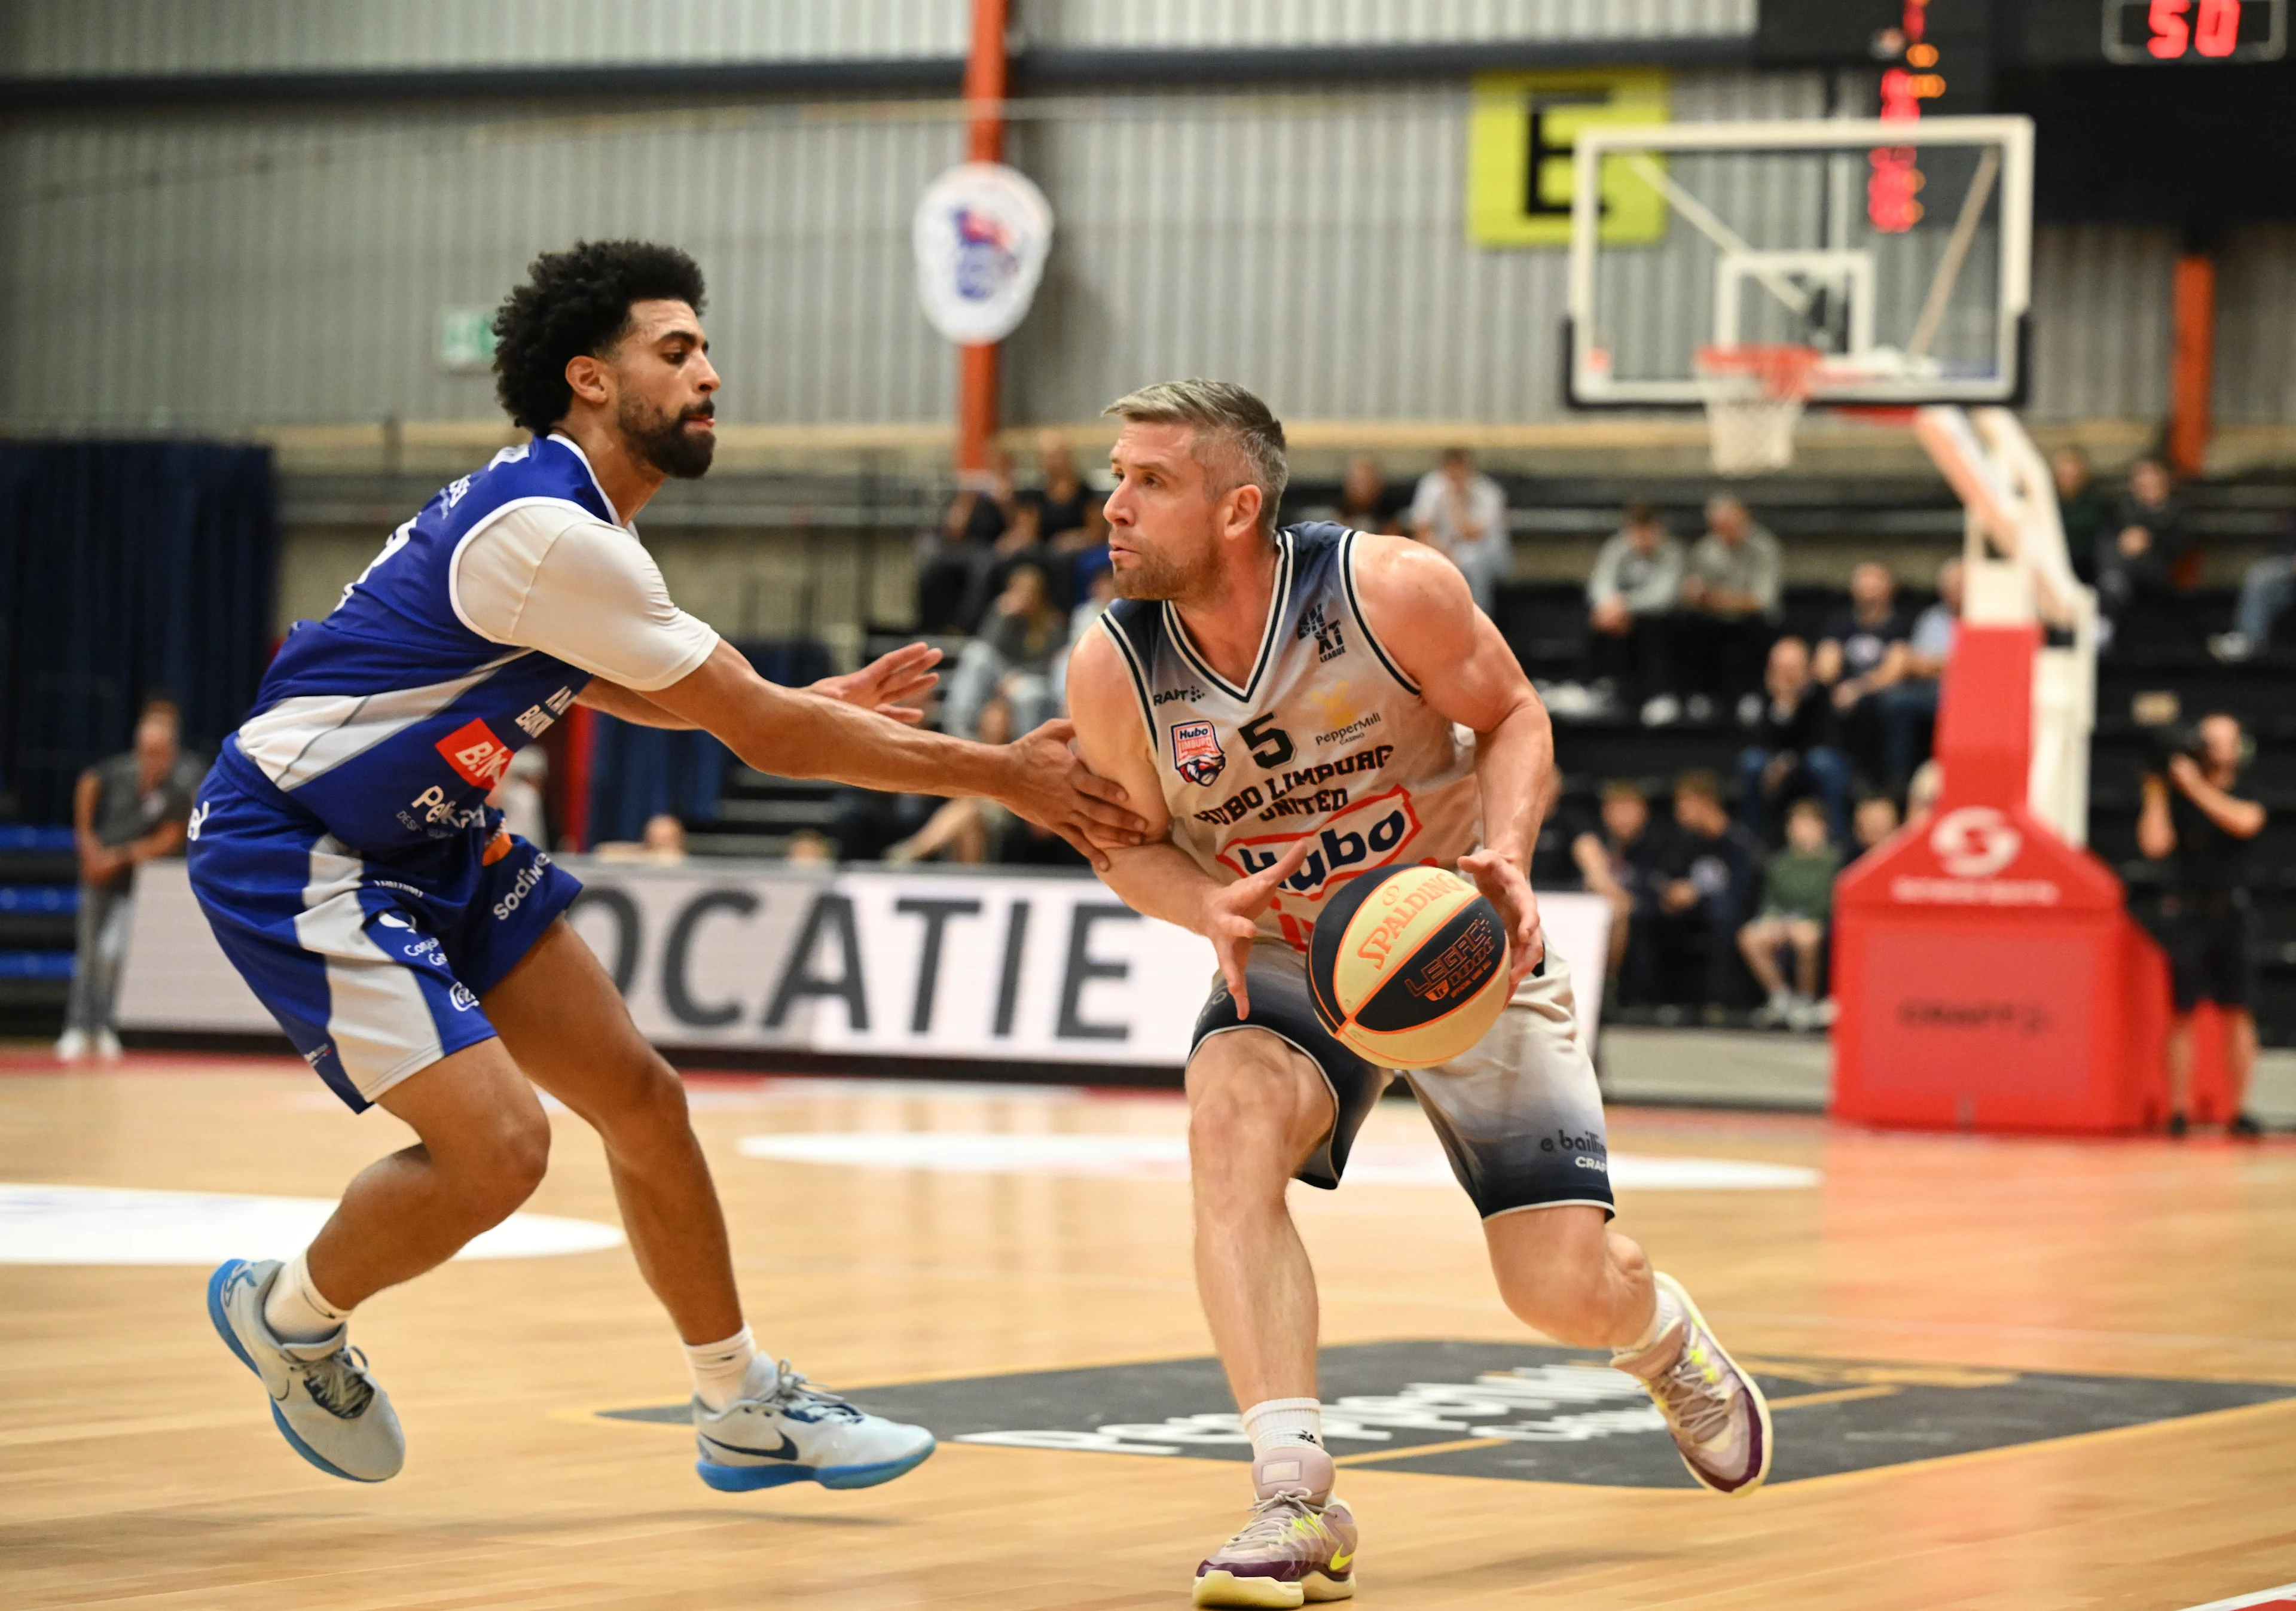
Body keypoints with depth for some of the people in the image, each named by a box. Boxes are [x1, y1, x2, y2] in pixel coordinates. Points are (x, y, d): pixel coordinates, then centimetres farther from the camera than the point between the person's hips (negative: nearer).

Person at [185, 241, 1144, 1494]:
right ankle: (288, 1316, 9)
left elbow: (601, 684, 28)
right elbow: (764, 739, -22)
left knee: (639, 1099, 8)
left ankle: (743, 1412, 21)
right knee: (497, 1144, -19)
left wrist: (813, 705, 17)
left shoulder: (563, 511, 6)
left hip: (423, 836, 10)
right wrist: (1007, 776, -16)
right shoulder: (551, 531, -25)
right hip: (288, 850, -10)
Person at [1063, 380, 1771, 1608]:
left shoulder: (1391, 590, -24)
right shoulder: (1113, 669, -17)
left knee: (1565, 1289, -5)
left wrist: (1506, 857, -26)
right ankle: (1296, 1501, -31)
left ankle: (1667, 1341, 36)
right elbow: (1129, 842, -1)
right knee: (1229, 1127, -33)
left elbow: (1513, 720, -8)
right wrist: (1209, 907, -22)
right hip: (1287, 968, 1)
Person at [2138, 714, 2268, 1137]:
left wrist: (2195, 785, -17)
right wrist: (2155, 792, -8)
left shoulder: (2246, 794, 6)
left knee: (2239, 1014, -3)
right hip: (2188, 915, -1)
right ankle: (2179, 1112, -3)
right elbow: (2154, 844, -7)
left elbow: (2244, 822, -16)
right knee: (2183, 1013, -4)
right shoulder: (2176, 796, 5)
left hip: (2233, 915, 1)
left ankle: (2240, 1111, -1)